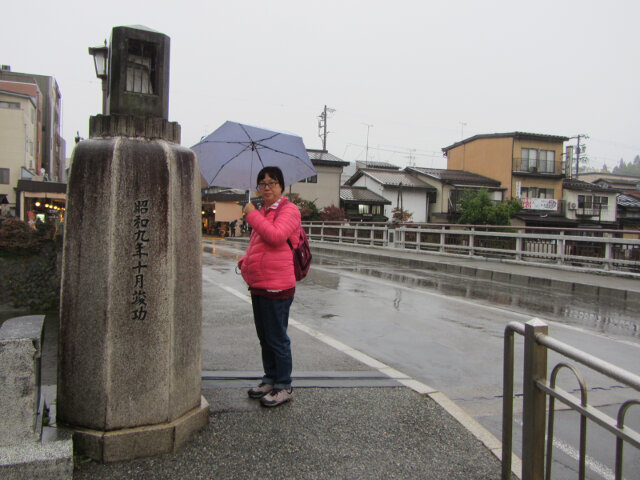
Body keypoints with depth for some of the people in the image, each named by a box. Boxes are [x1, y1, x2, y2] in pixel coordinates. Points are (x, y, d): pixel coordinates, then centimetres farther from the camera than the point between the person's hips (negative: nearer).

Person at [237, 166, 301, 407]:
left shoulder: (288, 210, -9)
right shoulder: (263, 212, 17)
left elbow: (276, 236, -26)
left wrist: (252, 214, -15)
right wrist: (244, 261, 9)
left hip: (276, 287, -9)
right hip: (258, 285, 9)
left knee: (277, 339, 0)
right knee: (264, 338, 17)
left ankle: (284, 387, 12)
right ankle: (270, 380, 31)